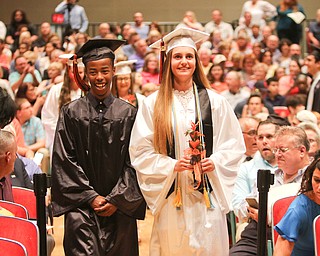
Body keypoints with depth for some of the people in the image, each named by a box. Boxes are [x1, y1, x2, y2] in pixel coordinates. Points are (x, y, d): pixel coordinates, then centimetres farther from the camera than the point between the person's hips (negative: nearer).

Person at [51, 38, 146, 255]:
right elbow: (65, 160, 0)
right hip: (82, 206, -1)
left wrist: (117, 200, -6)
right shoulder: (71, 113, 2)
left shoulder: (128, 114, 4)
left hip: (120, 207, 1)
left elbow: (133, 162, 2)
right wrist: (90, 197, -7)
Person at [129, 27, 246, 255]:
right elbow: (140, 150, 1)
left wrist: (215, 161, -10)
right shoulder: (153, 104, 3)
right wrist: (171, 165, -12)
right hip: (171, 195, 0)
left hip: (207, 196, 1)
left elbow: (234, 144, 8)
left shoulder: (214, 101, 5)